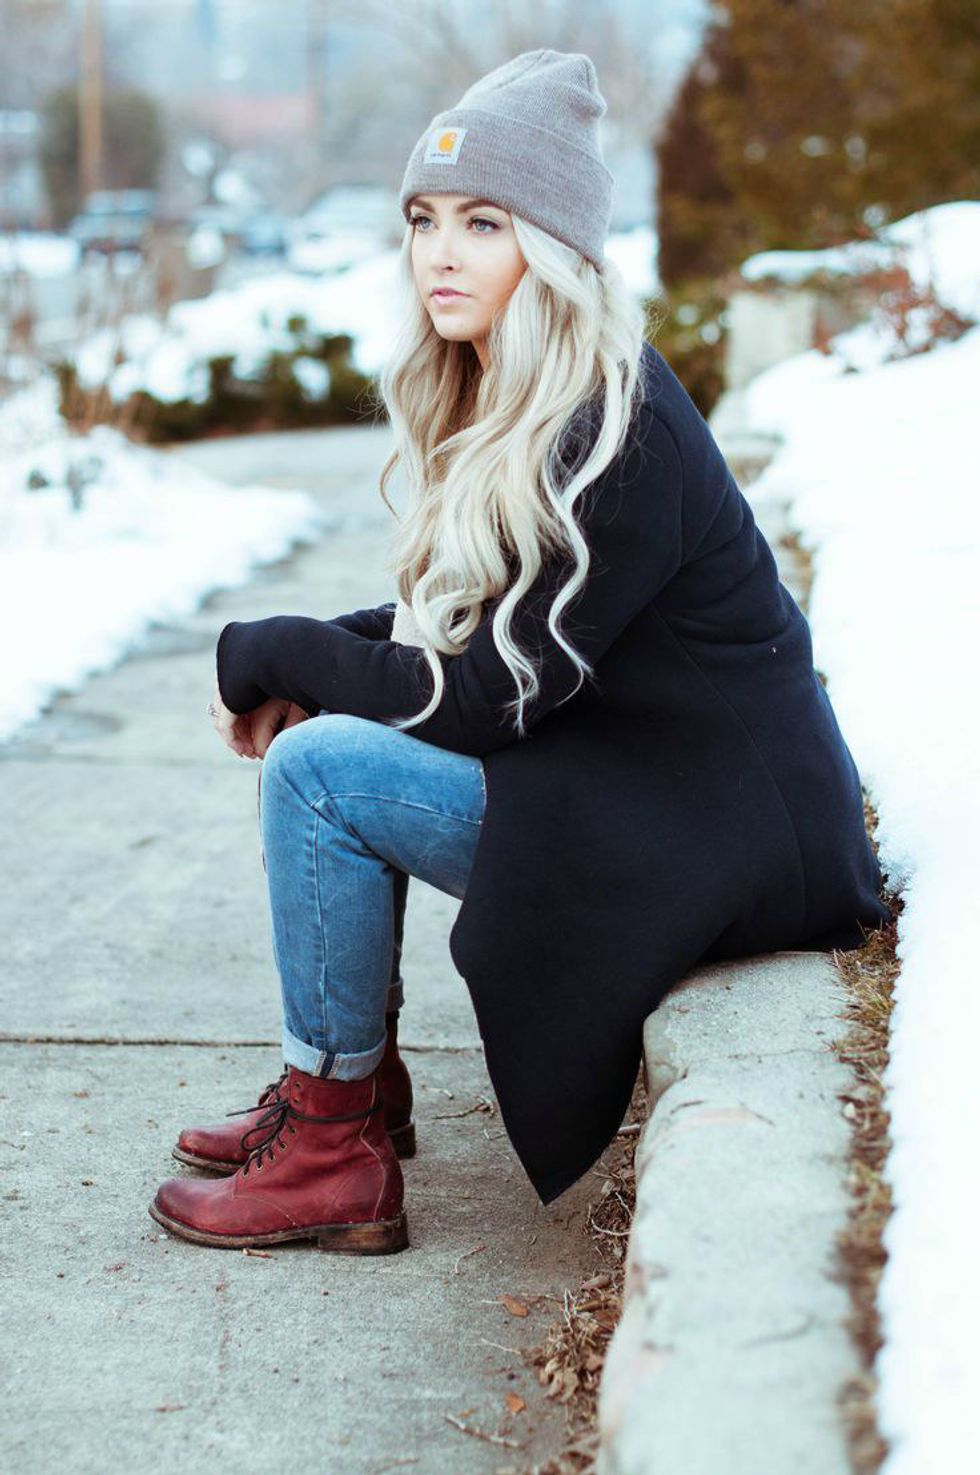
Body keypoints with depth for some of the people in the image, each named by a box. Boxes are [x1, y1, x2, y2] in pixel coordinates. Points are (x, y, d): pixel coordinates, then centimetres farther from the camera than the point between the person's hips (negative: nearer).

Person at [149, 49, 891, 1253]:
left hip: (716, 829, -10)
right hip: (621, 773, 10)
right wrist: (299, 671, -2)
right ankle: (354, 1088, 14)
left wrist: (263, 655, -10)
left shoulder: (619, 440, -22)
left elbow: (488, 695, -21)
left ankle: (332, 1153, -4)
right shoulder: (508, 405, 7)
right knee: (319, 718, 7)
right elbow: (461, 622, 15)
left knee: (318, 769, -16)